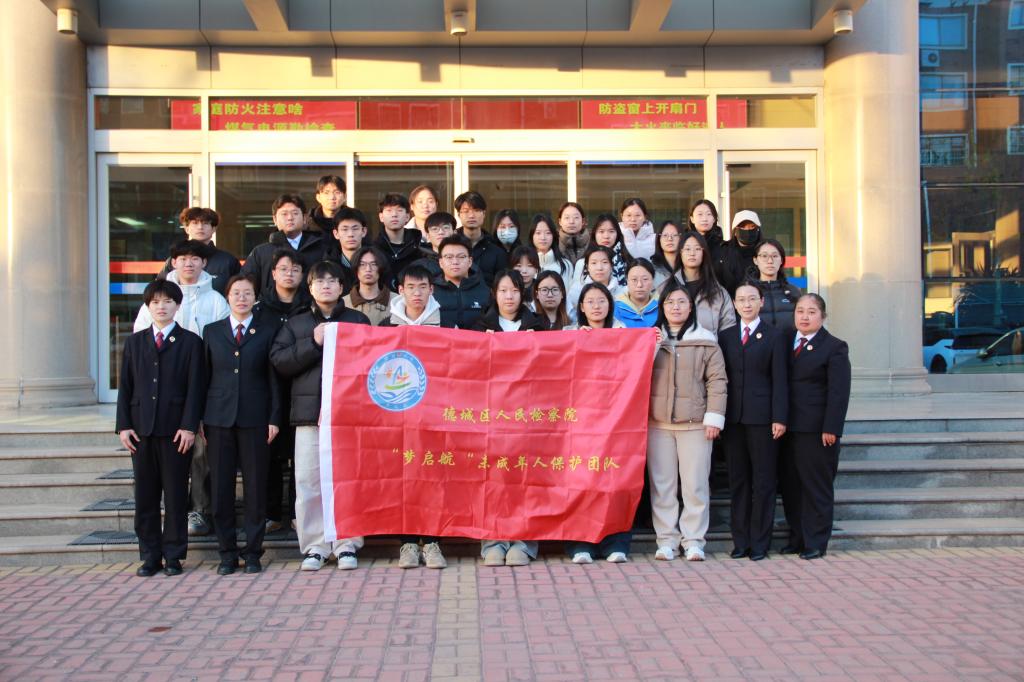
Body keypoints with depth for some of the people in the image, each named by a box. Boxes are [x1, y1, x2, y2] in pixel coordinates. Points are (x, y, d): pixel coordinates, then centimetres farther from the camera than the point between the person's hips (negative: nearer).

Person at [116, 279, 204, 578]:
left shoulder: (190, 342, 4)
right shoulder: (134, 342, 14)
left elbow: (195, 388, -2)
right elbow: (125, 386, 10)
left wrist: (189, 426, -10)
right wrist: (123, 425, 1)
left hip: (176, 430, -3)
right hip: (141, 429, 3)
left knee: (176, 495, 2)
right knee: (145, 495, 6)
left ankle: (173, 555, 10)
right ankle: (150, 556, 15)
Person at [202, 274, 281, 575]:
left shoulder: (267, 332, 7)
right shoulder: (212, 331, 11)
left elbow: (273, 378, 4)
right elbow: (204, 375, 10)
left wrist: (274, 418, -3)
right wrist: (200, 418, 4)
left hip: (255, 418, -1)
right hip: (219, 418, 2)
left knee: (255, 486, 1)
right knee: (221, 486, 3)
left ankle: (253, 552, 11)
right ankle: (227, 553, 13)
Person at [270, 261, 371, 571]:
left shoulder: (358, 320, 14)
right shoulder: (296, 324, 17)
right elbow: (278, 360, 3)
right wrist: (313, 343, -5)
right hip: (309, 410, 1)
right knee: (309, 480, -1)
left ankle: (347, 544, 6)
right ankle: (314, 545, 8)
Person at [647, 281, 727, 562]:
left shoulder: (705, 341, 4)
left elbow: (717, 380, 1)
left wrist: (714, 418, -5)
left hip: (695, 423, -2)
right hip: (658, 423, 2)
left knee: (695, 484, -1)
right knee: (661, 483, 4)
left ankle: (693, 540, 9)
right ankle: (666, 539, 12)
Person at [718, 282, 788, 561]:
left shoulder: (774, 336, 3)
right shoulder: (725, 337, 12)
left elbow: (779, 380, -3)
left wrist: (779, 418, -9)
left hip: (762, 418, -3)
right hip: (733, 419, 3)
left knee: (763, 482, 2)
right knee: (737, 481, 7)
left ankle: (760, 542, 9)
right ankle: (740, 541, 14)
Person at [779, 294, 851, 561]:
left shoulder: (834, 347, -4)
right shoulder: (786, 343, 12)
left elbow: (839, 393, -9)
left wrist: (831, 429, -16)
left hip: (817, 430, -6)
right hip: (789, 428, 6)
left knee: (817, 487, 2)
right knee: (791, 486, 10)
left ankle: (816, 542, 11)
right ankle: (796, 538, 22)